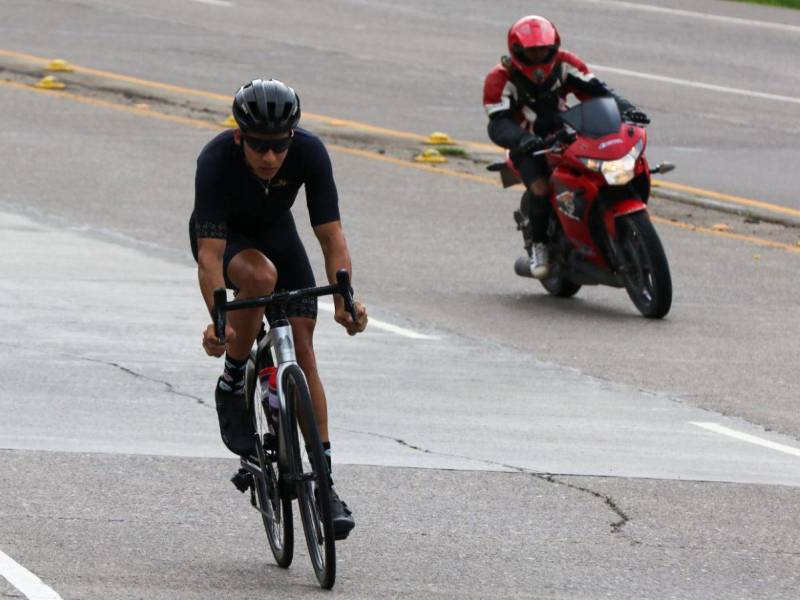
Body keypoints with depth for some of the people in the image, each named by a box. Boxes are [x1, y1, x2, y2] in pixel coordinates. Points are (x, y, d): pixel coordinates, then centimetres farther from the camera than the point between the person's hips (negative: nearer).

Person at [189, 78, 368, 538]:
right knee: (260, 275, -37)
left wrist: (344, 300, -43)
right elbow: (210, 253, -40)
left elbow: (332, 236, -29)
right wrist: (218, 319, -54)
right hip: (225, 236, -2)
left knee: (302, 350, -10)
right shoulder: (216, 161, -36)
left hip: (276, 231, 3)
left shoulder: (309, 152, -29)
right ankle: (233, 387, -15)